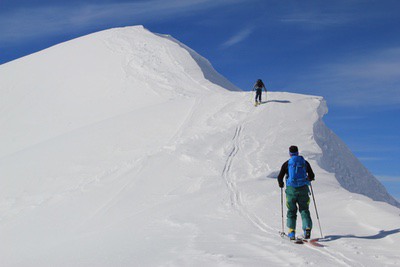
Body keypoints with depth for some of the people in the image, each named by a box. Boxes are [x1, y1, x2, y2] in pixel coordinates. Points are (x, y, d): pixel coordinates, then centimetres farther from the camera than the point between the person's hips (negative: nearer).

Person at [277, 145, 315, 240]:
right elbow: (312, 176, 10)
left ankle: (292, 232, 4)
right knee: (304, 210, 11)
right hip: (303, 189, 1)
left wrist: (281, 184, 18)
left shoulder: (286, 164, 1)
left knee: (292, 211, 11)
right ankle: (307, 228, -9)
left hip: (291, 189, -1)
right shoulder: (305, 162, 7)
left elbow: (280, 177, -2)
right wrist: (307, 180, 33)